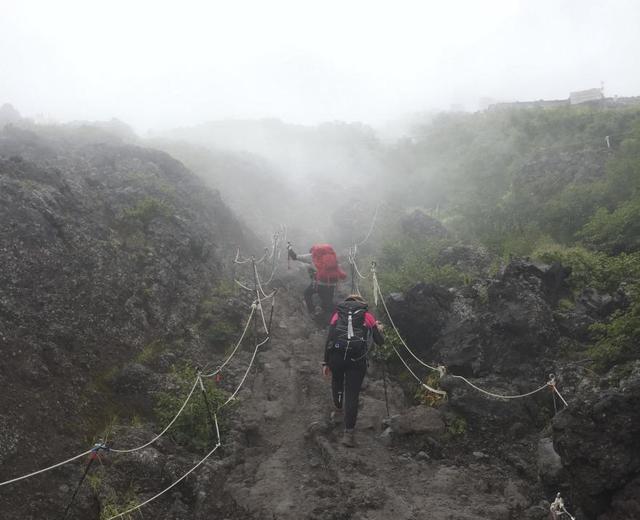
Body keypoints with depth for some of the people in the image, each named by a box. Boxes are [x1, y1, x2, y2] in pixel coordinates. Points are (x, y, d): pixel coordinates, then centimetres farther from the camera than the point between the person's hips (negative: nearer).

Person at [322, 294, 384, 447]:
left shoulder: (337, 314, 17)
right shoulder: (367, 316, 14)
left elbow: (329, 339, 9)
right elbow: (380, 341, 12)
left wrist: (326, 362, 13)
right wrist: (379, 329, 33)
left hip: (336, 356, 2)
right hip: (357, 359, -2)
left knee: (337, 382, 31)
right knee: (352, 395, 4)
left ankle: (338, 409, 53)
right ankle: (348, 433, 1)